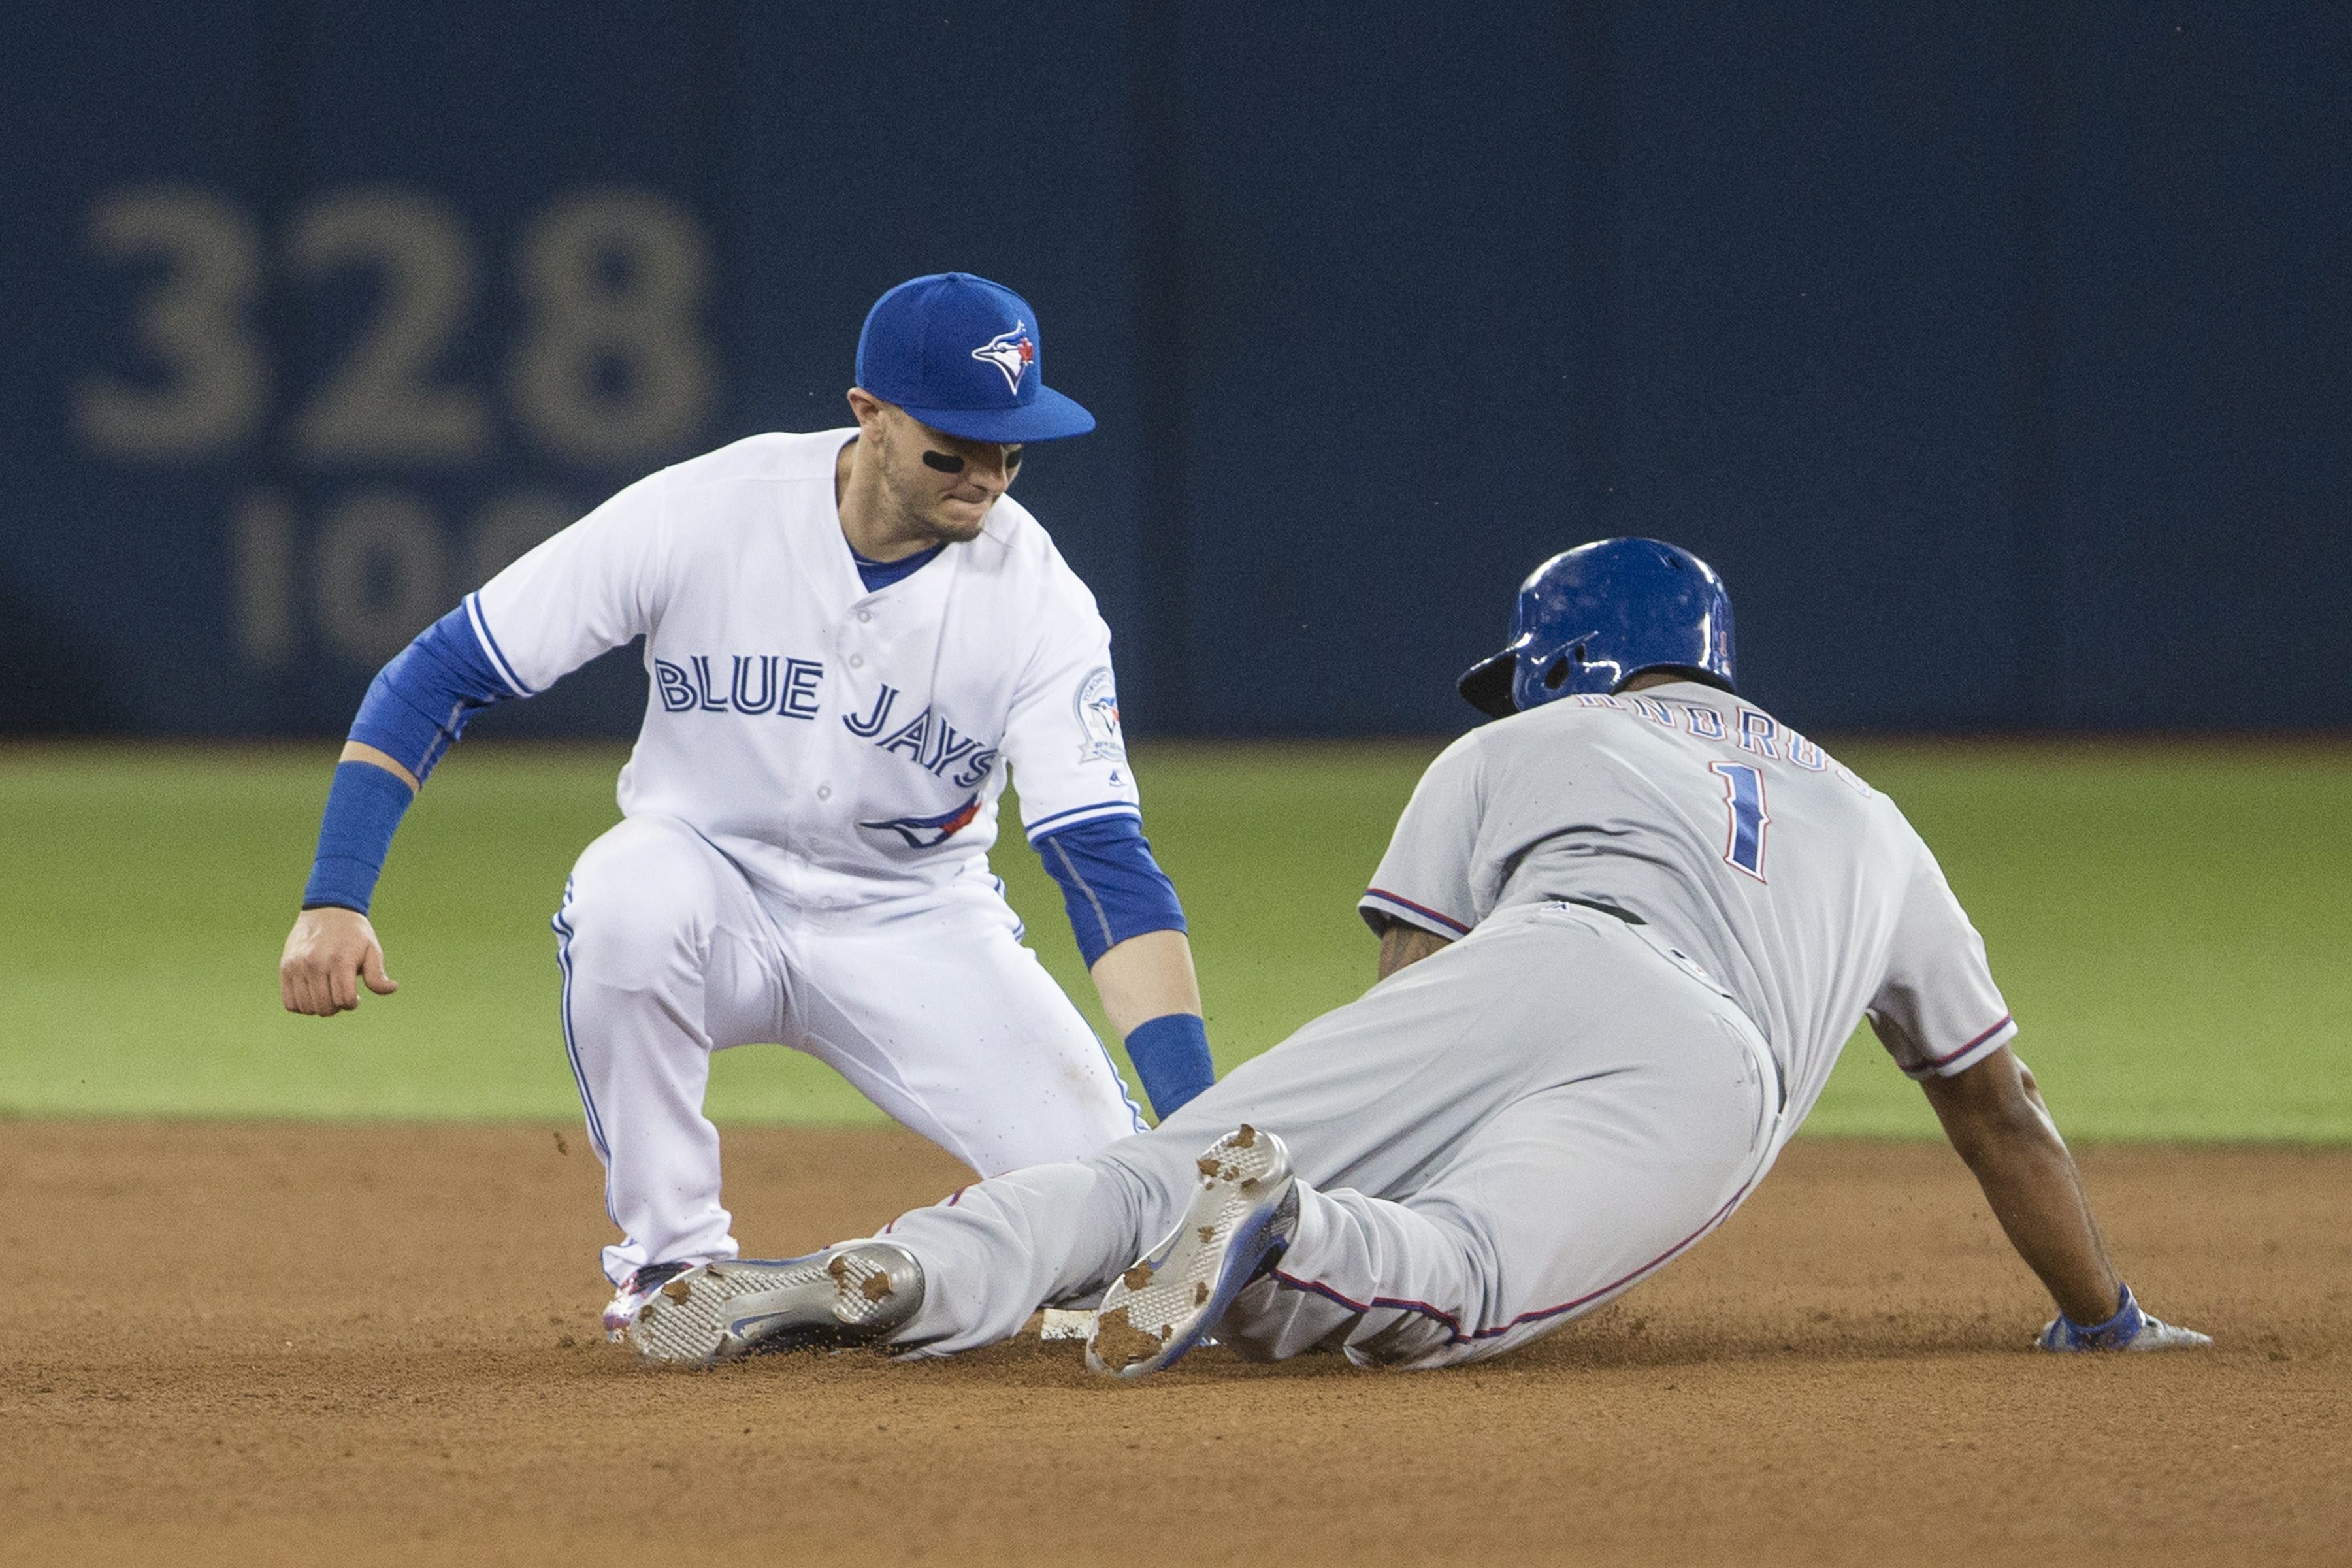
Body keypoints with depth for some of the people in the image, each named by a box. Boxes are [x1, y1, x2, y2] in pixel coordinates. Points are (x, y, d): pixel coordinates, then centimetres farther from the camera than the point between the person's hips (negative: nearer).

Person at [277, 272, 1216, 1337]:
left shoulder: (1037, 603, -17)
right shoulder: (698, 517, -20)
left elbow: (1108, 868, -21)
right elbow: (441, 676, -15)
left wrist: (1199, 1127, -33)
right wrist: (333, 898, -25)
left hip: (913, 925, 1)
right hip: (714, 897, -1)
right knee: (625, 891, -38)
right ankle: (673, 1255, -18)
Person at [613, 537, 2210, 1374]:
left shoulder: (1521, 748, 32)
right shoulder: (1870, 824, 42)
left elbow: (1402, 991, 21)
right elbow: (1997, 1097, 44)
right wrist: (2108, 1319, 54)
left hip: (1547, 964, -1)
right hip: (1716, 1087, 1)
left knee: (1150, 1173, -10)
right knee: (1450, 1273, -22)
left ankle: (900, 1278, -38)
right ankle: (1295, 1249, -56)